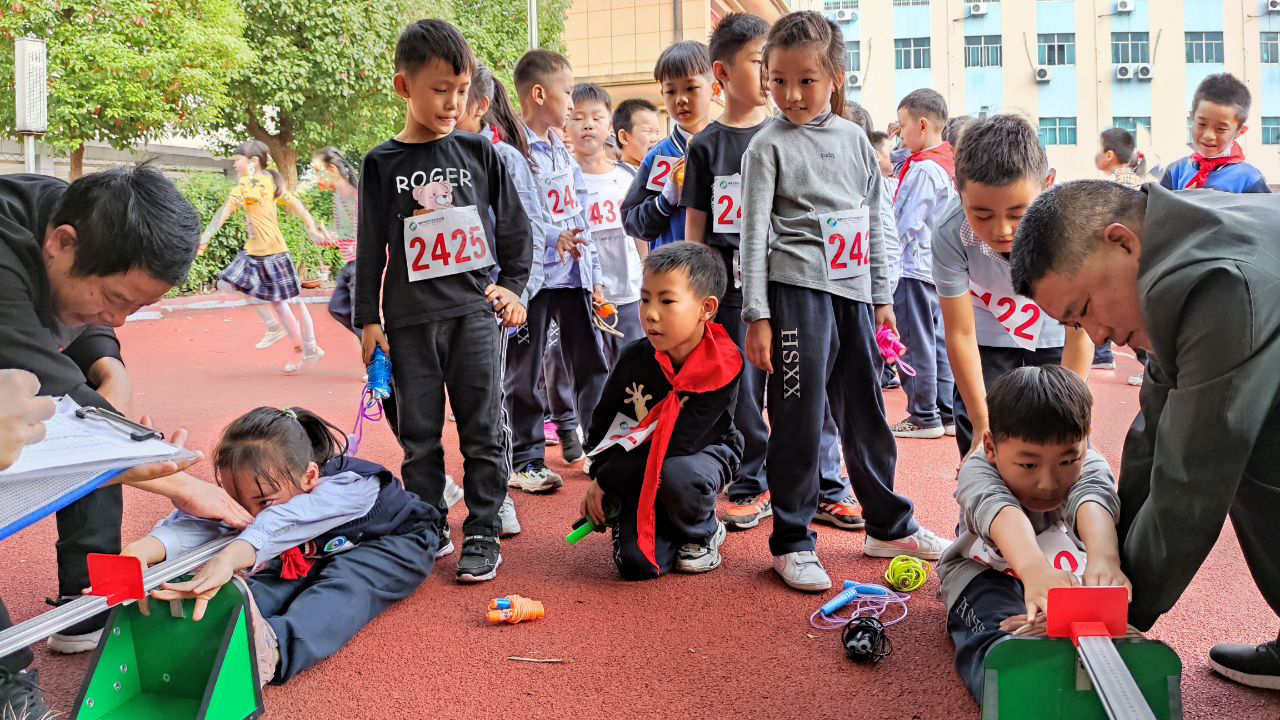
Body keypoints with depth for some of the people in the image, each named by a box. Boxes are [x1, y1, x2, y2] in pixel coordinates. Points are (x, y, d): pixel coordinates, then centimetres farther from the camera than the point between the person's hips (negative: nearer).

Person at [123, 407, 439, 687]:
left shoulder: (354, 487, -41)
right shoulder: (256, 492, -25)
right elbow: (198, 521, -44)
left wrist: (229, 557, -79)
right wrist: (142, 550, -65)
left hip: (395, 543, -7)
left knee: (345, 581, -38)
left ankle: (271, 648, -60)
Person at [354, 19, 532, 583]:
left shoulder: (480, 153, 5)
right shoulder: (382, 165, 4)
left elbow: (515, 227, 12)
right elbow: (371, 248, 6)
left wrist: (514, 287, 5)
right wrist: (368, 318, 4)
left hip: (476, 310, 0)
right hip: (411, 319, 0)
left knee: (483, 430, 0)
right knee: (419, 435, 7)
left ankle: (482, 533, 10)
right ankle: (430, 530, 21)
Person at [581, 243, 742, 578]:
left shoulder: (721, 368, -24)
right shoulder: (635, 356, -13)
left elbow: (678, 443, -27)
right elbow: (602, 422, 4)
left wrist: (606, 480, -22)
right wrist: (600, 479, -9)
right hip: (637, 469, 3)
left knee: (675, 474, -39)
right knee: (635, 563, -17)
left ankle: (703, 533, -5)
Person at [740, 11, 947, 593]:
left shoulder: (855, 139, 11)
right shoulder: (768, 145, -3)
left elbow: (873, 222, 16)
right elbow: (754, 233, -7)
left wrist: (882, 297, 14)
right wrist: (757, 316, -12)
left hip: (853, 292, 5)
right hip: (798, 292, -5)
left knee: (866, 415, 14)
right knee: (799, 421, -3)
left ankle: (889, 525, 28)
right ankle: (792, 542, 9)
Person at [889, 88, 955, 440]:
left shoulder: (924, 169, -17)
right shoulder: (948, 164, 11)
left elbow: (907, 223, -18)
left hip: (913, 266, -9)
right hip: (937, 264, 9)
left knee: (917, 342, -2)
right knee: (937, 340, 12)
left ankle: (924, 416, 5)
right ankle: (947, 413, 17)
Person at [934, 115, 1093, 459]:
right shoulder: (951, 233, -32)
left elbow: (1078, 333, -24)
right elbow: (961, 334, -22)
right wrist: (983, 426, -23)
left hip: (1052, 335, 0)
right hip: (987, 337, 0)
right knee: (982, 455, -5)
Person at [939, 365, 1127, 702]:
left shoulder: (1089, 466, -22)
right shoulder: (978, 471, -28)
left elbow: (1092, 504, -47)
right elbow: (999, 512, -51)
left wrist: (1104, 559, -72)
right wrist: (1034, 569, -76)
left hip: (1068, 570, 3)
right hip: (987, 570, -2)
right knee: (999, 634, -38)